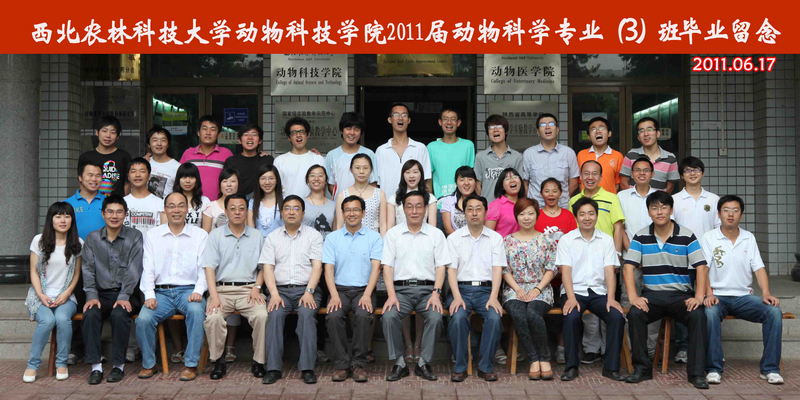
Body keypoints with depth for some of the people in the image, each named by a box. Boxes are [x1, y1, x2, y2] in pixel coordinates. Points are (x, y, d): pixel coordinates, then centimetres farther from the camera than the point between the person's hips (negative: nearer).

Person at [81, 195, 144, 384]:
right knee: (91, 314, -28)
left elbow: (133, 270, -6)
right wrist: (92, 296, -11)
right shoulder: (92, 239, 11)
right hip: (101, 294, 2)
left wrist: (124, 297, -17)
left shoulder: (135, 237, 3)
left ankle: (118, 365, -18)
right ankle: (96, 366, -22)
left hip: (126, 294, -2)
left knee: (119, 314, -32)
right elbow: (88, 269, 4)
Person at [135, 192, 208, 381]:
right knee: (143, 319, -25)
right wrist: (149, 295, -8)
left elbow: (204, 267, 1)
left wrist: (198, 291, -16)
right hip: (161, 292, 2)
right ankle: (148, 364, -1)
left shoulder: (200, 235, 8)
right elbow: (147, 269, 7)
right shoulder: (152, 235, 13)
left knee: (196, 311, -34)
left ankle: (191, 364, -22)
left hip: (189, 290, -1)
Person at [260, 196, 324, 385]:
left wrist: (309, 292, -13)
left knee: (307, 314, -31)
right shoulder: (272, 237, 15)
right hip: (280, 290, 1)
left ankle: (307, 367, -29)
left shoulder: (313, 235, 10)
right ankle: (273, 368, -26)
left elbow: (317, 266, 1)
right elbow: (267, 268, 5)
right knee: (275, 314, -28)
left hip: (306, 289, -1)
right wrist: (274, 294, -10)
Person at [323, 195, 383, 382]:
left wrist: (367, 295, -15)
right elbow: (328, 269, 3)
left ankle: (358, 364, -17)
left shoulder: (374, 237, 8)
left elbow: (376, 267, -1)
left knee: (364, 315, -32)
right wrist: (334, 295, -12)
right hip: (340, 289, 1)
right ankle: (341, 364, -17)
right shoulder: (332, 238, 12)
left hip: (364, 290, -1)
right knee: (334, 316, -29)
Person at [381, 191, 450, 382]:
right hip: (401, 289, 0)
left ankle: (424, 364, -12)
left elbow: (440, 266, 5)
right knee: (389, 317, -28)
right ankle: (399, 364, -13)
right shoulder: (392, 234, 11)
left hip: (427, 289, 0)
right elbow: (387, 266, 4)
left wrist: (436, 294, -10)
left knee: (436, 318, -29)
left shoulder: (436, 234, 11)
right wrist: (392, 295, -10)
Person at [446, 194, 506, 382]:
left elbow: (497, 269, 3)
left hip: (486, 289, 1)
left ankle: (486, 367, -12)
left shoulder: (496, 238, 12)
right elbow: (451, 269, 2)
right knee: (458, 318, -31)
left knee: (495, 318, -29)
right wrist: (457, 296, -14)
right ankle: (460, 367, -15)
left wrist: (493, 297, -13)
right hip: (461, 289, -1)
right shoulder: (454, 238, 10)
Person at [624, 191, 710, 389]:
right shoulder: (641, 237, 5)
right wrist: (633, 296, -15)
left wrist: (699, 297, -16)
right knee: (634, 314, -28)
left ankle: (696, 372, -17)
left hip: (681, 295, 0)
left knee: (698, 316, -30)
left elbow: (701, 267, -3)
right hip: (651, 294, 1)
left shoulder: (686, 236, 2)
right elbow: (629, 266, -1)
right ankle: (642, 368, -14)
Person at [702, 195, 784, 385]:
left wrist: (766, 293, -10)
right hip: (718, 296, -3)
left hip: (744, 296, 3)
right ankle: (713, 368, -24)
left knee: (774, 311, -23)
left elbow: (759, 268, 7)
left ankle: (770, 368, -14)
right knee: (710, 313, -36)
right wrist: (709, 294, -22)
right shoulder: (709, 238, 1)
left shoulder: (749, 238, 12)